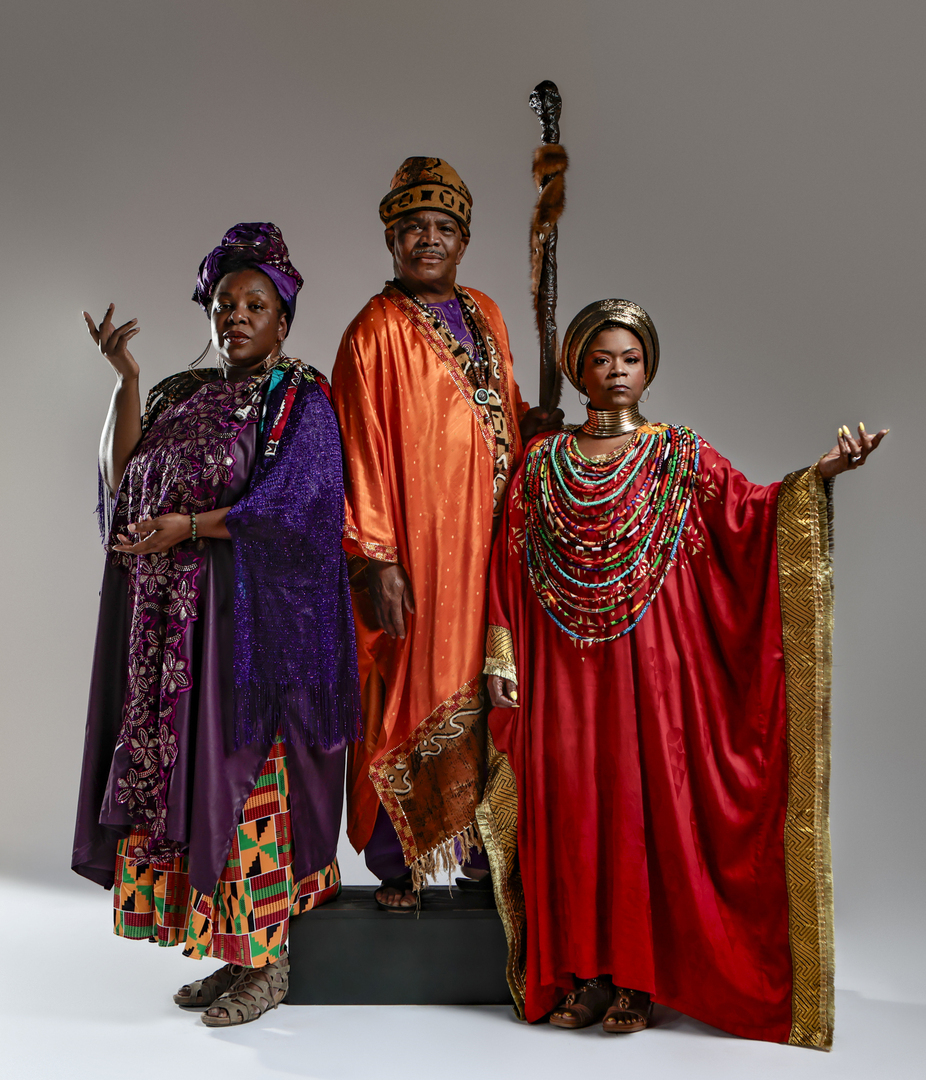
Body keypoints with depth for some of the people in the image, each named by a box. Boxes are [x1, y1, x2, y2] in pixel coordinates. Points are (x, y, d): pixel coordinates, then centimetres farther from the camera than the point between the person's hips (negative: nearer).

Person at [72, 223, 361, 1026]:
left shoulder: (302, 401, -1)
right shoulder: (181, 396, 17)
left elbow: (287, 503, -14)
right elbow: (122, 479, 6)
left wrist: (188, 525, -15)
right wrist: (125, 380, 1)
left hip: (256, 619, -6)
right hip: (173, 624, 6)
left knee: (248, 774, -3)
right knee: (182, 771, 7)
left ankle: (269, 963, 12)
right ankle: (235, 951, 21)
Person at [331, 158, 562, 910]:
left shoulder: (485, 315, 14)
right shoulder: (377, 331, -6)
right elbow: (362, 451, -11)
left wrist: (532, 421, 3)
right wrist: (377, 560, -16)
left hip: (487, 545, 6)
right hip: (415, 550, -6)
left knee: (484, 693, 12)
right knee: (409, 696, 1)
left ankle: (482, 842, 28)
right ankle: (395, 863, 16)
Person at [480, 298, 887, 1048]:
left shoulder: (680, 456, 6)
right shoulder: (542, 461, 9)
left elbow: (749, 513, -8)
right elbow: (511, 566, 7)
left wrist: (817, 476, -25)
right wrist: (501, 658, 0)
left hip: (650, 659, -1)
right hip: (563, 670, 2)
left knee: (647, 803, 0)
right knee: (568, 805, 2)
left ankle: (638, 975, 15)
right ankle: (582, 971, 16)